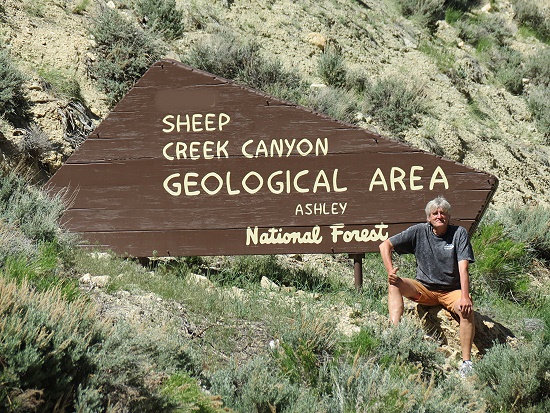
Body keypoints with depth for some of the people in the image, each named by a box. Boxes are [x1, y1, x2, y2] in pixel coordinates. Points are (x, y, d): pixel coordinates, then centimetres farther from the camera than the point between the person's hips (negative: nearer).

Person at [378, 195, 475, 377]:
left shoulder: (459, 233, -6)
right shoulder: (419, 231, -2)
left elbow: (463, 268, -16)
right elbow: (385, 245, 0)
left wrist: (465, 297, -29)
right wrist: (390, 271, -16)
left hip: (451, 291, -2)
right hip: (424, 289, 2)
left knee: (467, 309, -33)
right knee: (394, 283, -23)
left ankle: (466, 362, -32)